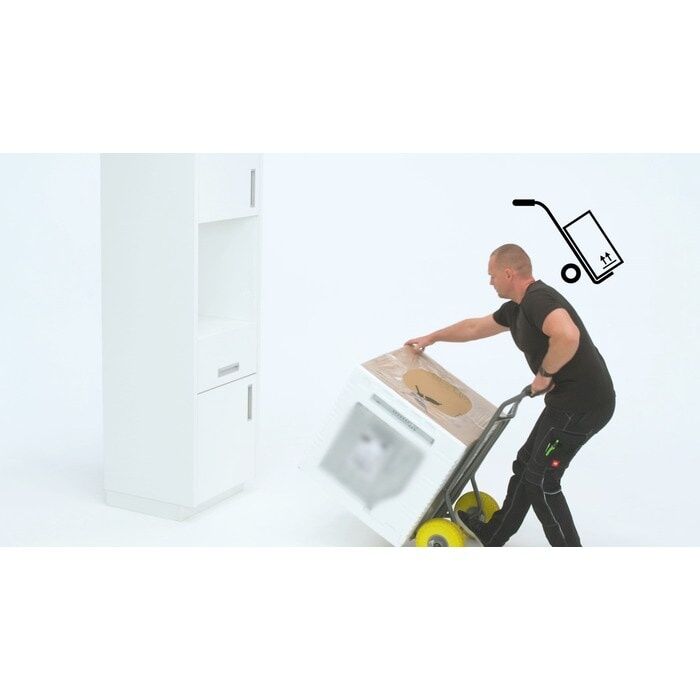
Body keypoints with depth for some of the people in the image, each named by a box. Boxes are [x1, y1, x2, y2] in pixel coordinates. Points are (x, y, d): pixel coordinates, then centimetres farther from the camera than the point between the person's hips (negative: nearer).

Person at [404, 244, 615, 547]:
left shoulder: (538, 298, -19)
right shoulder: (518, 308, 13)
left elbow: (567, 336, -39)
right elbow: (476, 327, 30)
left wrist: (544, 374, -22)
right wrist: (431, 338, 40)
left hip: (582, 404, -10)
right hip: (571, 399, 10)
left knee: (541, 479, -2)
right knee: (526, 466, 19)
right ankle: (492, 534, 35)